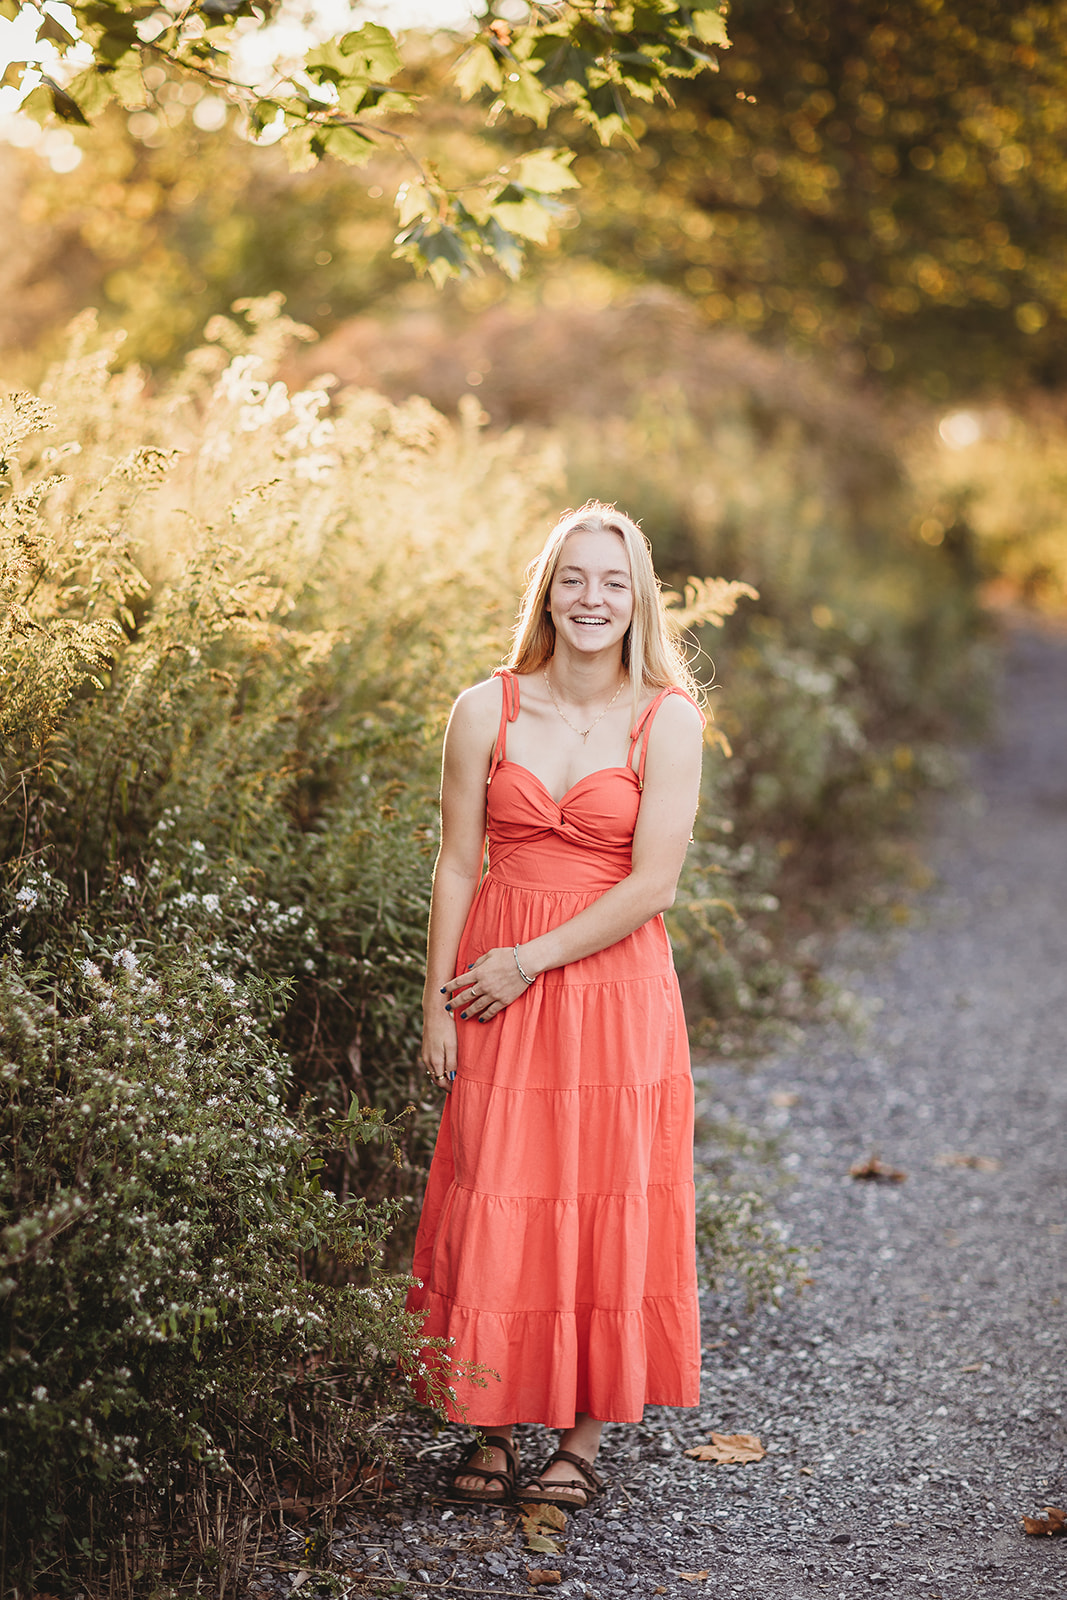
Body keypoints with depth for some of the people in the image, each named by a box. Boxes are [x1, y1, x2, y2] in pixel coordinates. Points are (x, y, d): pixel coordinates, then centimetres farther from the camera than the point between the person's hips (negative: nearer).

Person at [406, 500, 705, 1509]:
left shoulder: (668, 719, -4)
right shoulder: (486, 710, 1)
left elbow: (653, 883, -9)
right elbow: (457, 868, 3)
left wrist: (529, 961, -12)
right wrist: (438, 1006, -1)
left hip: (616, 987, -1)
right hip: (497, 990, 1)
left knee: (607, 1209, 3)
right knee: (494, 1209, 3)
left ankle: (581, 1443, 16)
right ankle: (491, 1433, 16)